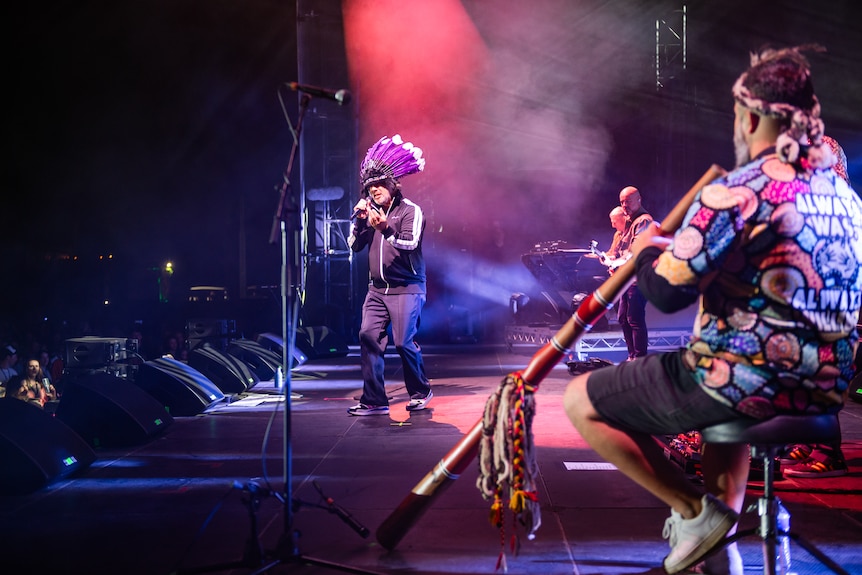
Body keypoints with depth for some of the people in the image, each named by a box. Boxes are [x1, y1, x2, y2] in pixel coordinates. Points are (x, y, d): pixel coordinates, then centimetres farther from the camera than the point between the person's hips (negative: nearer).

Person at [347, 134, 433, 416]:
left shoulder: (410, 211, -3)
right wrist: (360, 221, -3)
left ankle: (421, 392, 11)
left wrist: (386, 230, -31)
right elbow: (354, 245, 12)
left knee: (404, 341, -12)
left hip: (406, 288, -6)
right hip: (377, 288, 6)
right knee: (368, 337, -7)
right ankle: (374, 400, -3)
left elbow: (410, 244, -17)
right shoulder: (371, 213, 15)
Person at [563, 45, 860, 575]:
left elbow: (666, 293, -16)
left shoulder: (734, 194, -16)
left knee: (580, 401, 7)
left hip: (743, 382, -8)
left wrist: (646, 251, 6)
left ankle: (694, 511, 3)